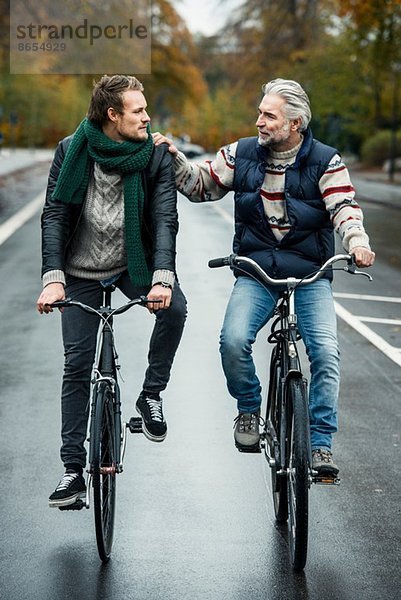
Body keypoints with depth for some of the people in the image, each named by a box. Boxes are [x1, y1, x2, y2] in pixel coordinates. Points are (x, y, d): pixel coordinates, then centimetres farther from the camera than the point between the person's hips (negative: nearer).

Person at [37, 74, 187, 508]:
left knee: (174, 307, -29)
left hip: (134, 263, 0)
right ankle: (73, 469, 8)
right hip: (81, 272, 0)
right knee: (77, 366, -2)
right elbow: (54, 216, -12)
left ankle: (151, 395, -5)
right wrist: (52, 278, -24)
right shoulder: (72, 151, -10)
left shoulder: (155, 154, -10)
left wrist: (162, 277, -32)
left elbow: (165, 219, -17)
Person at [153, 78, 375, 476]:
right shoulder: (241, 155, 4)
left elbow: (344, 208, -13)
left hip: (310, 276, -1)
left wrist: (357, 241, -33)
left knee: (325, 352, -18)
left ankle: (321, 445, -6)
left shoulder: (325, 162, -3)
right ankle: (249, 409, 6)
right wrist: (174, 158, -3)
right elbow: (201, 185, 14)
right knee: (233, 341, -23)